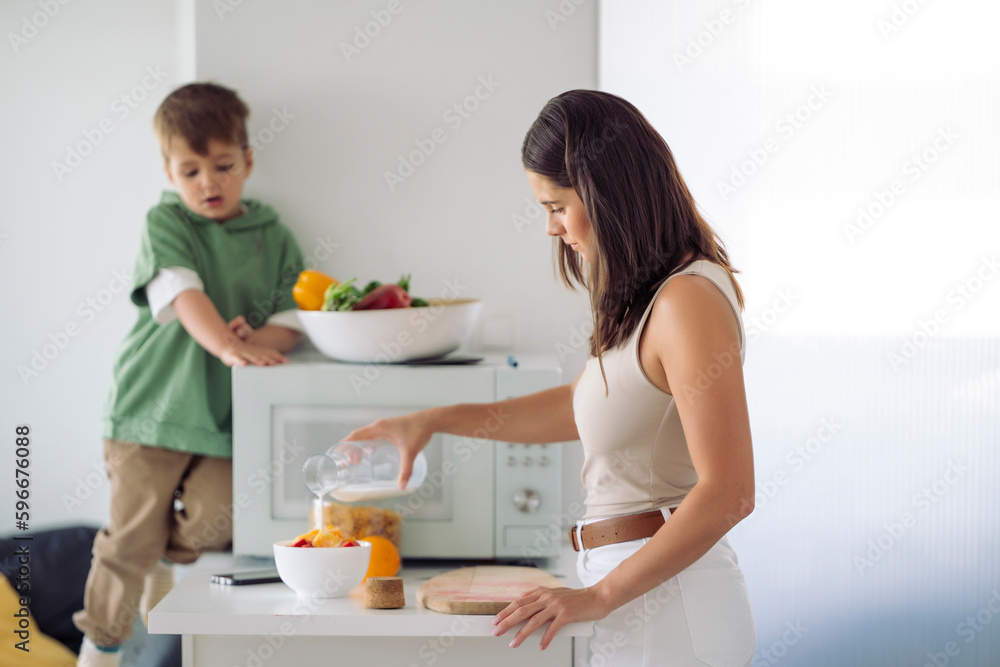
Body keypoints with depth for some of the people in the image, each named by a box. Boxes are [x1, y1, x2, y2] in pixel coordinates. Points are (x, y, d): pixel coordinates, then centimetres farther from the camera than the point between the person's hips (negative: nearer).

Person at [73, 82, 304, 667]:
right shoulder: (165, 224, -3)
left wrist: (256, 339, -19)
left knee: (214, 518, -9)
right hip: (152, 406, -2)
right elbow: (182, 294, -20)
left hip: (228, 413, 3)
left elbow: (291, 321, 4)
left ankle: (165, 563, 26)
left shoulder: (275, 238, 7)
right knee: (132, 535, 1)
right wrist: (227, 345, -36)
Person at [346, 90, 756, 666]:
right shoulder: (644, 295, 12)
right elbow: (581, 405, 29)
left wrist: (599, 596, -18)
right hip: (637, 599, 9)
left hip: (668, 604, -9)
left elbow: (727, 493, -22)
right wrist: (437, 419, 26)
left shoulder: (688, 301, -18)